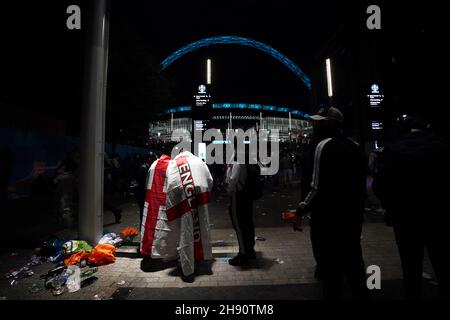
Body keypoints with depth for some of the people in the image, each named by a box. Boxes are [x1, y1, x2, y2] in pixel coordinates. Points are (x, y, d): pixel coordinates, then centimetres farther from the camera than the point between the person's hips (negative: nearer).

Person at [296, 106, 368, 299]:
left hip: (328, 214, -8)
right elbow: (360, 181, 14)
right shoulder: (354, 145, 9)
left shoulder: (324, 145, -15)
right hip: (353, 212, 8)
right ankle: (360, 294, 35)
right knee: (352, 258, 21)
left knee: (330, 262, 7)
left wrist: (303, 207, -10)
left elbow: (318, 186, -21)